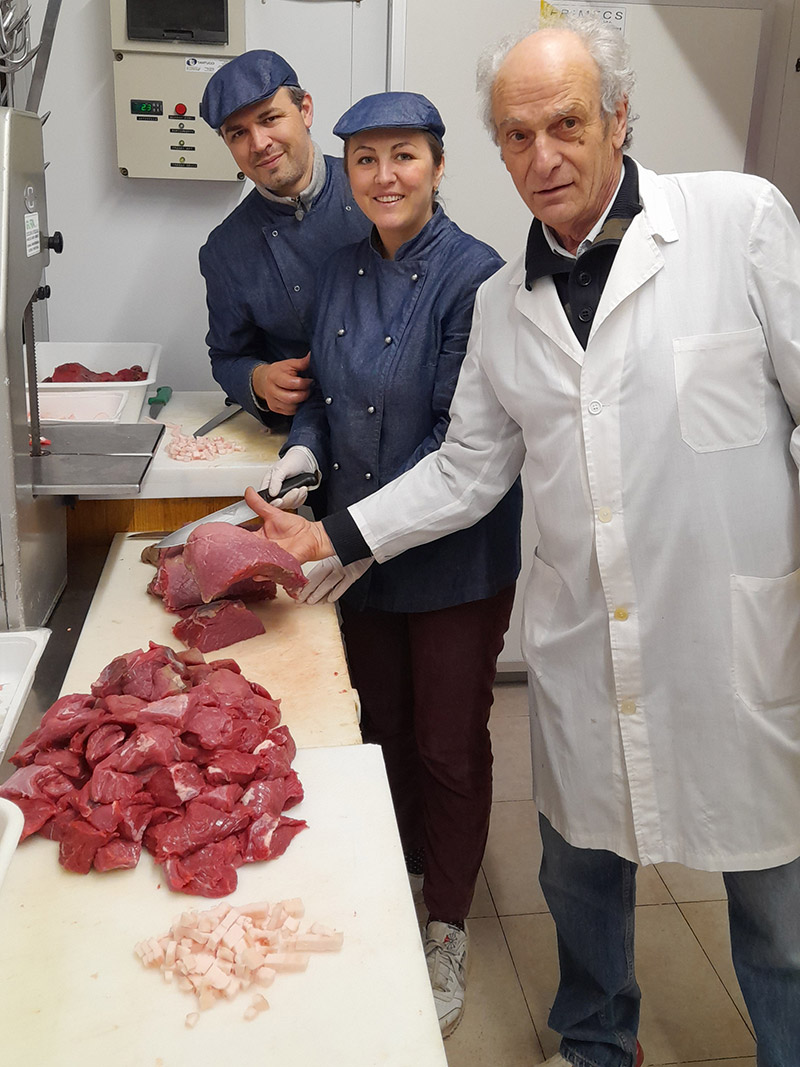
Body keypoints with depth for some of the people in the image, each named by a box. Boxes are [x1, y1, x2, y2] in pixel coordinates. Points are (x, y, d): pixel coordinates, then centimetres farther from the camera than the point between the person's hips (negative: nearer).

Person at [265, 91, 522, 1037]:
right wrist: (301, 451, -7)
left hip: (455, 560, -6)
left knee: (449, 746, 9)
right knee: (382, 726, 20)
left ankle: (446, 933, 32)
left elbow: (461, 444, -19)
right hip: (358, 557, 6)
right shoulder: (342, 273, 5)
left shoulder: (475, 276, -16)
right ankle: (394, 880, 45)